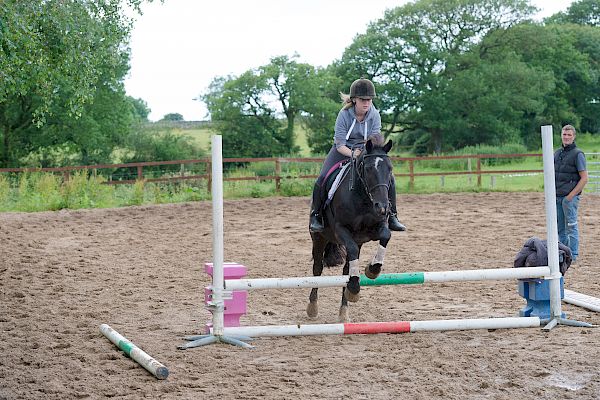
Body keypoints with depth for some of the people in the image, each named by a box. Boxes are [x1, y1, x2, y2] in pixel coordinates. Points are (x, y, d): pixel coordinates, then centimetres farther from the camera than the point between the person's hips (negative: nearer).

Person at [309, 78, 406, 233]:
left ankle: (392, 216, 1)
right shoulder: (344, 114, -21)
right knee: (322, 179, -21)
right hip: (342, 151, -2)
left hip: (366, 151, 2)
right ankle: (315, 217, -3)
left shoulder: (375, 115, -13)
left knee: (388, 178, -14)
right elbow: (340, 144, -22)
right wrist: (353, 154, -41)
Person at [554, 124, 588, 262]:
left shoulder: (578, 154, -7)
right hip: (557, 197, 7)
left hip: (570, 197, -7)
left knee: (571, 226, -3)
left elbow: (584, 178, -11)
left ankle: (573, 255, 3)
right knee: (559, 228, 12)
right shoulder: (557, 153, 13)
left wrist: (571, 195, -15)